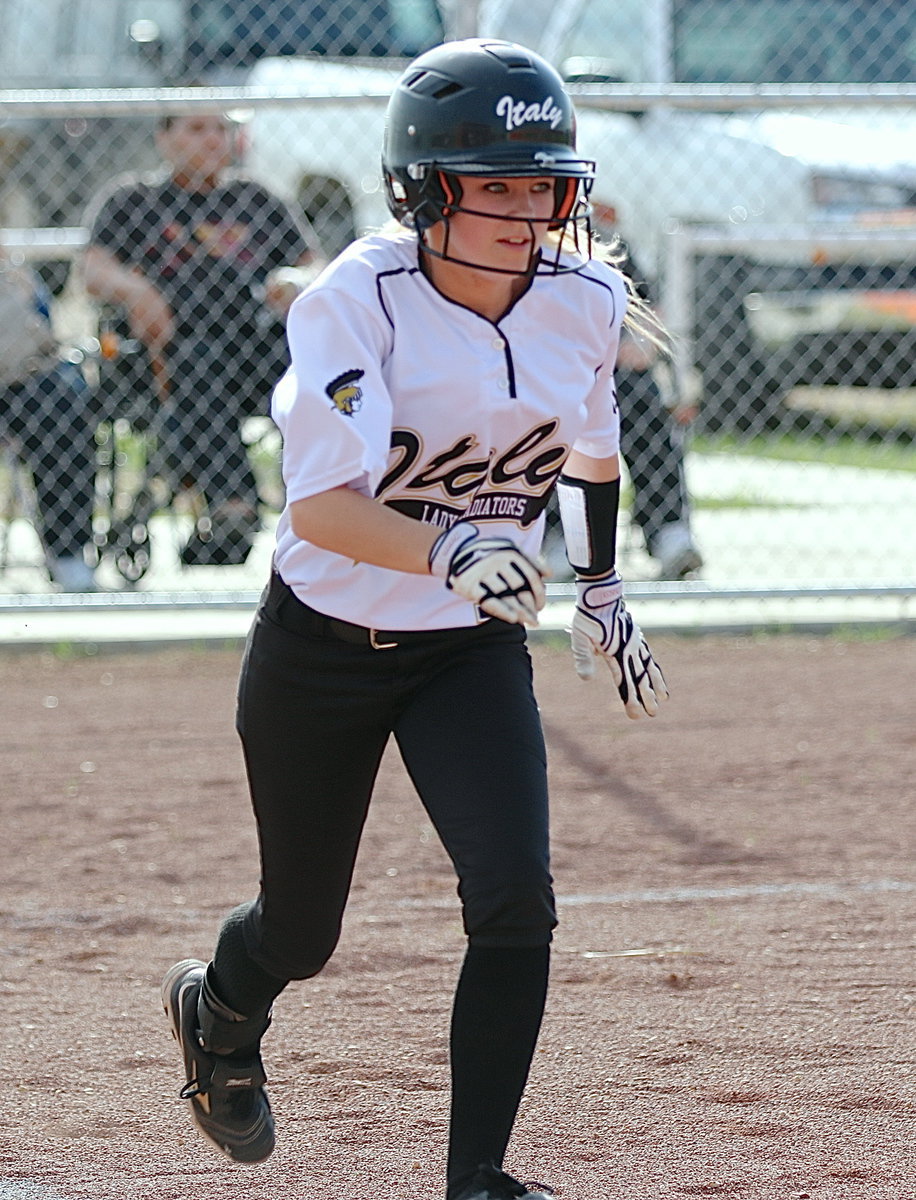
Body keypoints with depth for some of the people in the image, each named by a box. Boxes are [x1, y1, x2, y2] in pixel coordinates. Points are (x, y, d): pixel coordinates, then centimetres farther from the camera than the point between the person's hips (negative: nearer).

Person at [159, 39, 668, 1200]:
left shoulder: (584, 300, -9)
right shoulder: (355, 304, -24)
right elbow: (319, 506, -33)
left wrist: (603, 593, 19)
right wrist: (451, 553, -48)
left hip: (473, 650, 3)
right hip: (322, 652, -3)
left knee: (516, 899, -18)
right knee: (301, 933, 13)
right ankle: (216, 1007, 50)